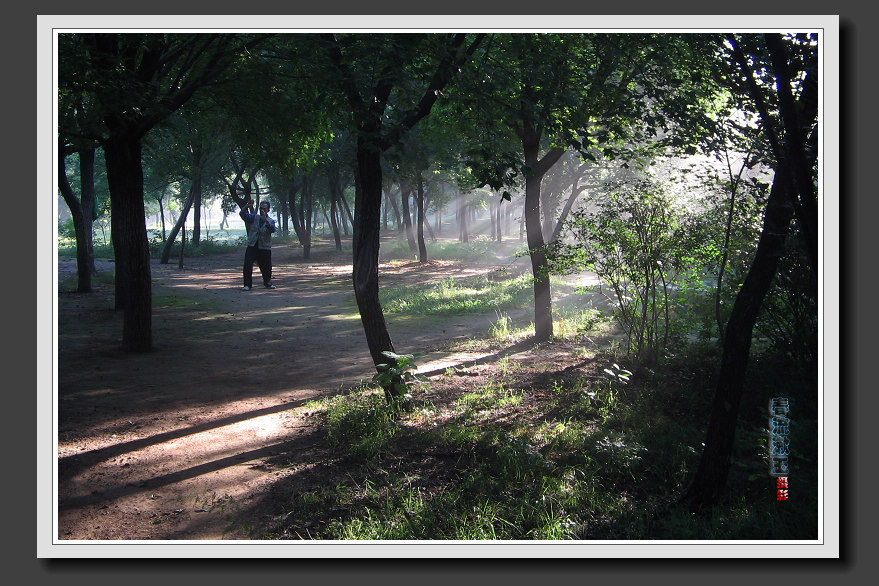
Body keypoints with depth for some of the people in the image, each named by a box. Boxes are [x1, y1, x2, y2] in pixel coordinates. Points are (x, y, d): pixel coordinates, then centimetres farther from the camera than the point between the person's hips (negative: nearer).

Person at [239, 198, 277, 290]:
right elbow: (242, 214, -5)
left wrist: (265, 220, -33)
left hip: (265, 248, 0)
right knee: (247, 265, -11)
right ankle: (248, 285, -5)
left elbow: (272, 229, -18)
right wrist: (247, 206, -22)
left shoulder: (271, 221, 4)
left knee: (266, 267, 9)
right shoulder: (254, 217, 8)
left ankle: (267, 283, 31)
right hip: (252, 246, 0)